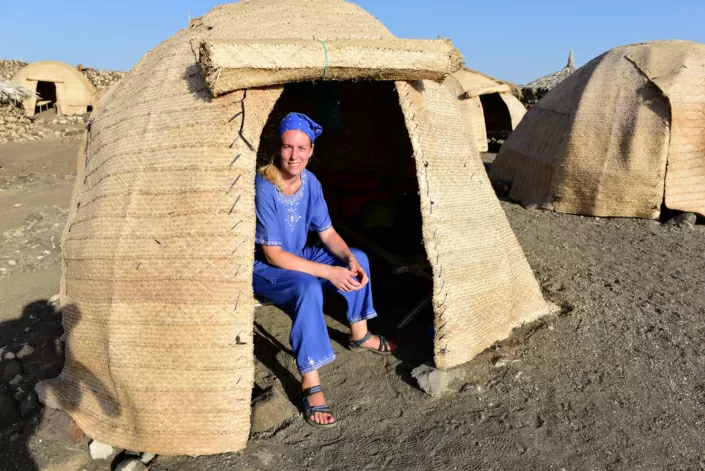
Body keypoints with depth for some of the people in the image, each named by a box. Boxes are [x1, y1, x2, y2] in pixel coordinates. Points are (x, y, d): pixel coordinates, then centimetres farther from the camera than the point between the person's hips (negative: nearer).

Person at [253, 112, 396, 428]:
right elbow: (272, 255, -29)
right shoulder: (264, 188, -29)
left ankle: (359, 335, 20)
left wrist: (350, 260, -20)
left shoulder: (310, 182, -8)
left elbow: (328, 233, 0)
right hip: (261, 268, -7)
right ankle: (310, 384, -25)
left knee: (358, 259, 1)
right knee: (307, 289, -36)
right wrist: (330, 272, -31)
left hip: (295, 257, 8)